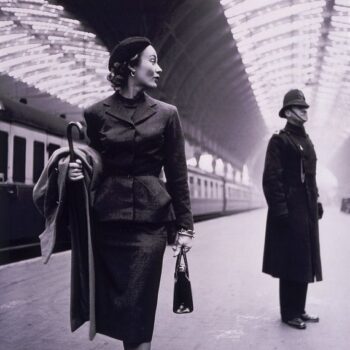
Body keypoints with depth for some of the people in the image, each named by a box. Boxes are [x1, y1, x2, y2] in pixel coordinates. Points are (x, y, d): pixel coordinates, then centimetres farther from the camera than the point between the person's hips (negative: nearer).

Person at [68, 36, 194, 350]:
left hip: (150, 219, -1)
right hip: (107, 219, 1)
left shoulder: (166, 114, 5)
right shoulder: (96, 113, 5)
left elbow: (177, 174, 4)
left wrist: (185, 226, 0)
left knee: (137, 308, -2)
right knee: (113, 304, 7)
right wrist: (77, 171, -10)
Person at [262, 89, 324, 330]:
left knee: (305, 260, 12)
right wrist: (280, 209, -20)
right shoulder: (279, 140, -8)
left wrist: (316, 202, 14)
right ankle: (289, 313, 9)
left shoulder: (307, 141, 18)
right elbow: (271, 178, -14)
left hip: (307, 210, 8)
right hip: (289, 210, -8)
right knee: (291, 262, -3)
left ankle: (299, 310, 23)